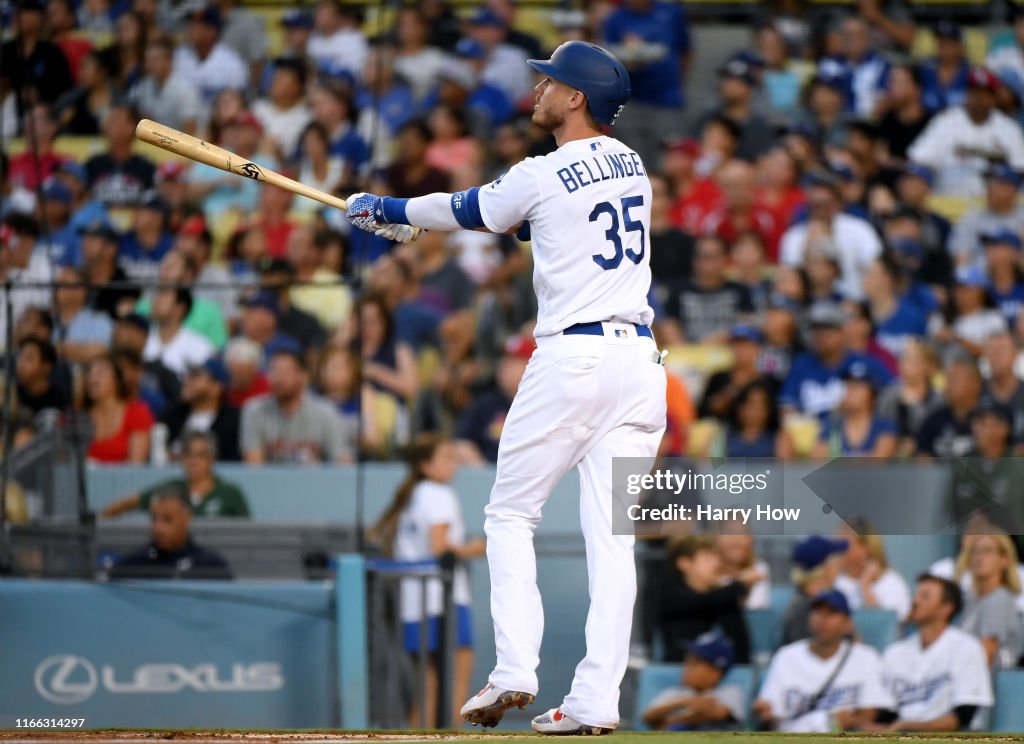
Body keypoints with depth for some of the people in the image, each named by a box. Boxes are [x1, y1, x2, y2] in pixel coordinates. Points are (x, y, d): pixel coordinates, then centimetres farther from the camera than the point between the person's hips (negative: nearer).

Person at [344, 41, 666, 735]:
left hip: (572, 357, -6)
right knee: (611, 534, 3)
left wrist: (384, 210, 28)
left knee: (511, 515, 8)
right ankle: (597, 698, -3)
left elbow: (466, 210, 10)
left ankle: (515, 672, -4)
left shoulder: (540, 178, -8)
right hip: (640, 359, 6)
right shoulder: (631, 165, 14)